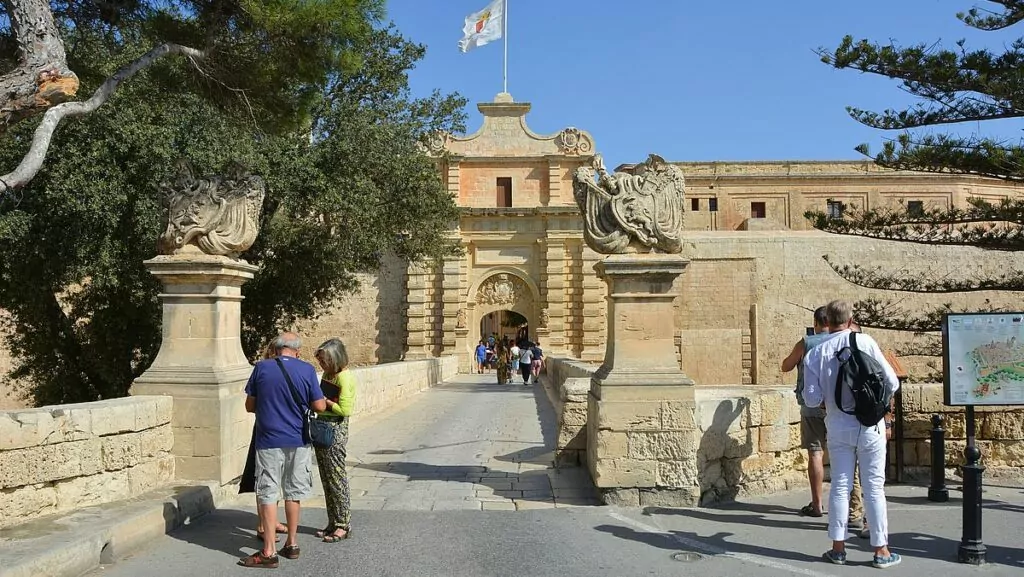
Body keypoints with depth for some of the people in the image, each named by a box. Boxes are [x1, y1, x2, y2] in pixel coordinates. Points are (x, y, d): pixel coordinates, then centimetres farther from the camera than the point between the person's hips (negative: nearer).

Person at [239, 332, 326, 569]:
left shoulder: (261, 368, -4)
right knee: (293, 493, 14)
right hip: (298, 441, 2)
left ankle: (269, 552, 1)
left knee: (268, 494, 1)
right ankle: (292, 544, 24)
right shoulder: (307, 370, -5)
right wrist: (325, 400, 17)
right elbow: (319, 407, -5)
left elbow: (250, 405, 4)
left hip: (269, 441, -2)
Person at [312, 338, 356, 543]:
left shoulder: (344, 378, -16)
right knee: (326, 479, 13)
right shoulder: (327, 374, 12)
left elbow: (344, 409, -20)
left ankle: (344, 525, 6)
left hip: (335, 430, -9)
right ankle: (333, 523, 21)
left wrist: (324, 401, -11)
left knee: (337, 478, -3)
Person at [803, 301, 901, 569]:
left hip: (838, 427, 2)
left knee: (840, 486, 11)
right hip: (869, 425, -2)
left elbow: (811, 400, -5)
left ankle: (838, 547, 16)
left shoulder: (815, 354, -4)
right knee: (874, 487, 5)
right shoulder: (865, 342, -10)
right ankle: (881, 550, 12)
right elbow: (892, 383, -7)